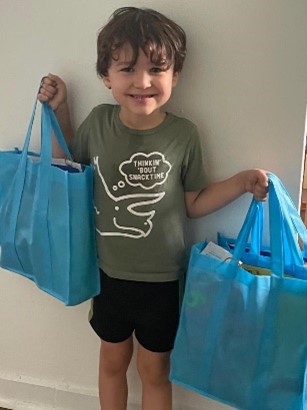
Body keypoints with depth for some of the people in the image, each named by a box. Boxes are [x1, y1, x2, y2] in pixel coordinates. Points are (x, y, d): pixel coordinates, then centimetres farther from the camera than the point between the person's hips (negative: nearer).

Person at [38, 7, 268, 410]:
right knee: (113, 361, 24)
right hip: (109, 274, 2)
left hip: (161, 280, -2)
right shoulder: (99, 121, -10)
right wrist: (59, 110, -1)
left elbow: (193, 204, -4)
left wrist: (241, 182, -17)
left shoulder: (184, 135, -15)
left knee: (154, 370, 18)